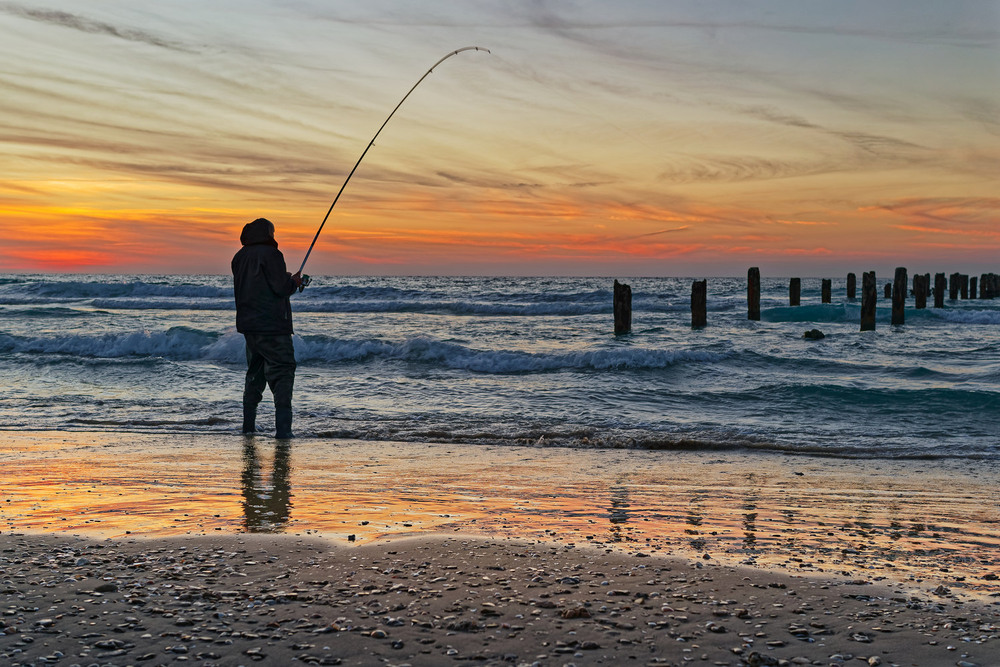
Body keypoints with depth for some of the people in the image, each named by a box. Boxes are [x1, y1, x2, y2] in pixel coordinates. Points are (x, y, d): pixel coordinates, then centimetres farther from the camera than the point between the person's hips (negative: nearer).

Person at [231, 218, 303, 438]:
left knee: (255, 373, 18)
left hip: (248, 325, 8)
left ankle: (249, 424, 21)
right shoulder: (270, 254, -11)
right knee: (283, 372, -7)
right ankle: (282, 427, -16)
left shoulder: (240, 257, 13)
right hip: (272, 325, -8)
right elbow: (281, 288, -16)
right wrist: (294, 282, 5)